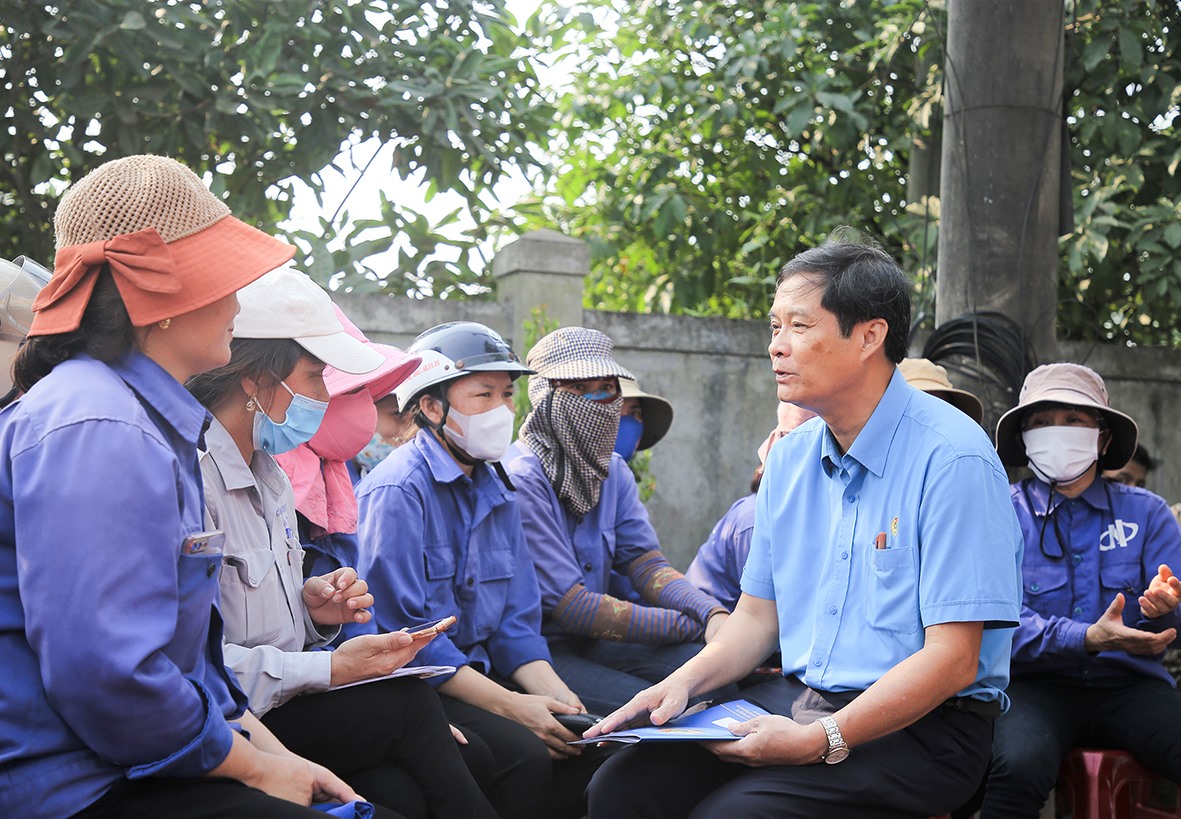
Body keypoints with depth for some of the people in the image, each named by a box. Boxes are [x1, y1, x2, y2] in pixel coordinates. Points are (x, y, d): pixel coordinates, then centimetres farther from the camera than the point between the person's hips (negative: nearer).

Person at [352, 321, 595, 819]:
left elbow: (515, 622, 12)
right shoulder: (398, 490, -13)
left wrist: (552, 692, -9)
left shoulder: (496, 492, 13)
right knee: (524, 753, -28)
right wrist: (510, 705, -23)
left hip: (480, 677, 8)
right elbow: (402, 634, -20)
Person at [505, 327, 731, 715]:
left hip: (590, 640, 8)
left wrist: (713, 613, -23)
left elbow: (647, 564, -1)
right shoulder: (521, 479, -18)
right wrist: (695, 625, -20)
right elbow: (569, 605, -20)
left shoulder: (613, 471, 9)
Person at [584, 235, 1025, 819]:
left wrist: (822, 741, -24)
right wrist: (684, 682, -4)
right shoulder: (790, 458, 11)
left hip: (918, 727, -6)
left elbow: (952, 660, -19)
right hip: (795, 699, 7)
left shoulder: (951, 458, -14)